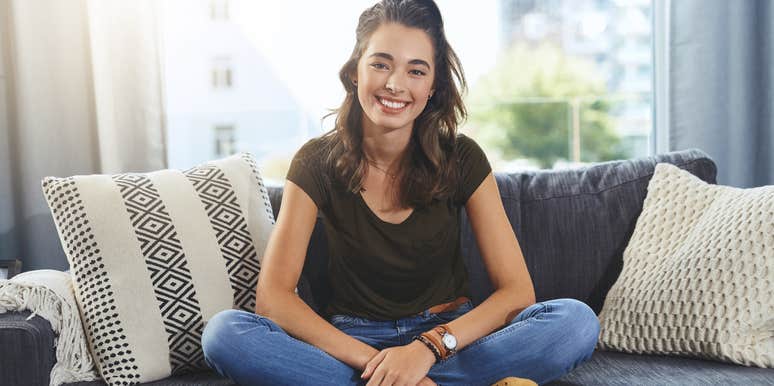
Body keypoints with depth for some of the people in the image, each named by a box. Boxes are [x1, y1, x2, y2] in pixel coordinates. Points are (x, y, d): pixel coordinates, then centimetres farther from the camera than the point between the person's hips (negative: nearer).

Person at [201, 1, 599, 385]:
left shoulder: (461, 158, -6)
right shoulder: (318, 162, -8)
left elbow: (517, 292, -11)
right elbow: (272, 297, -16)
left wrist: (428, 348, -27)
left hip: (449, 336, 1)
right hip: (351, 341, 0)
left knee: (577, 321, -25)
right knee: (223, 332, -28)